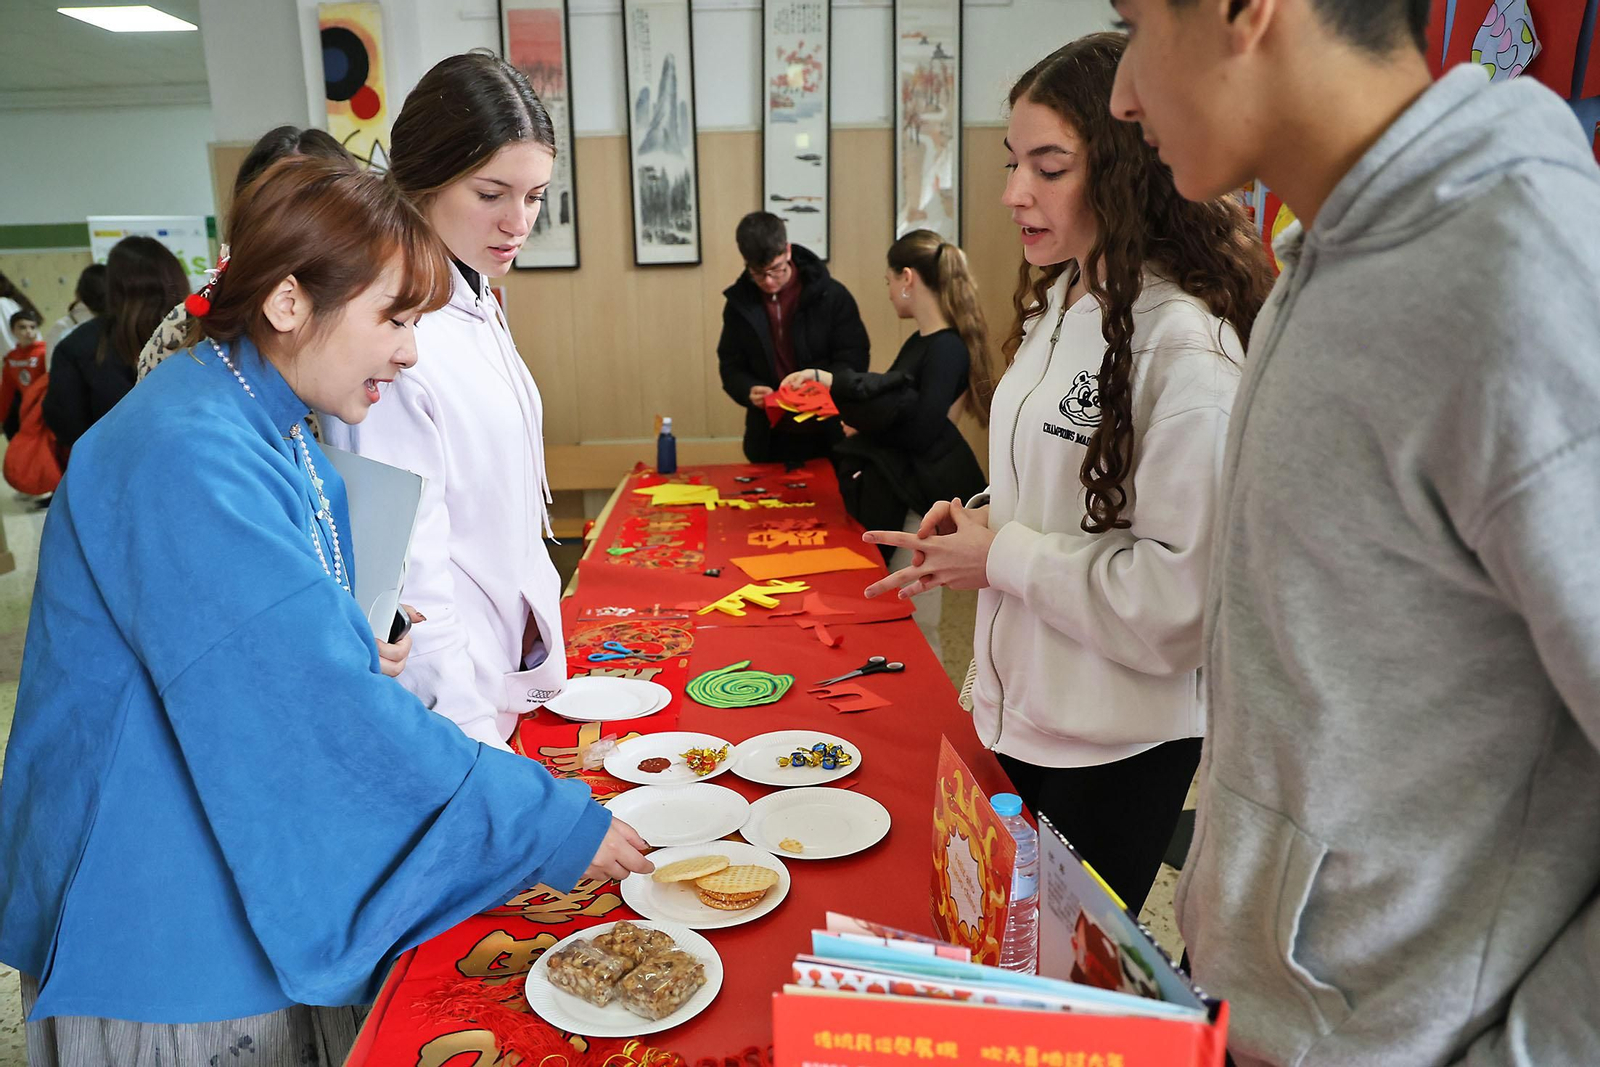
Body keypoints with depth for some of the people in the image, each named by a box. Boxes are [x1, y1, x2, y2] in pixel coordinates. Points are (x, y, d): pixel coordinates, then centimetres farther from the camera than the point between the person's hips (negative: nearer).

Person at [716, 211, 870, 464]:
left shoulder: (831, 294, -6)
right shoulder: (739, 302, 3)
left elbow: (856, 356, -5)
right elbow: (731, 365, 7)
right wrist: (749, 391, -15)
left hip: (826, 435, -2)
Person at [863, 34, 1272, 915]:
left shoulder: (1185, 345, -23)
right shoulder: (1059, 302, 5)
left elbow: (1181, 596, -26)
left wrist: (1003, 558, -18)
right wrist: (985, 520, -1)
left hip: (1120, 743, -8)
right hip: (1022, 710, 8)